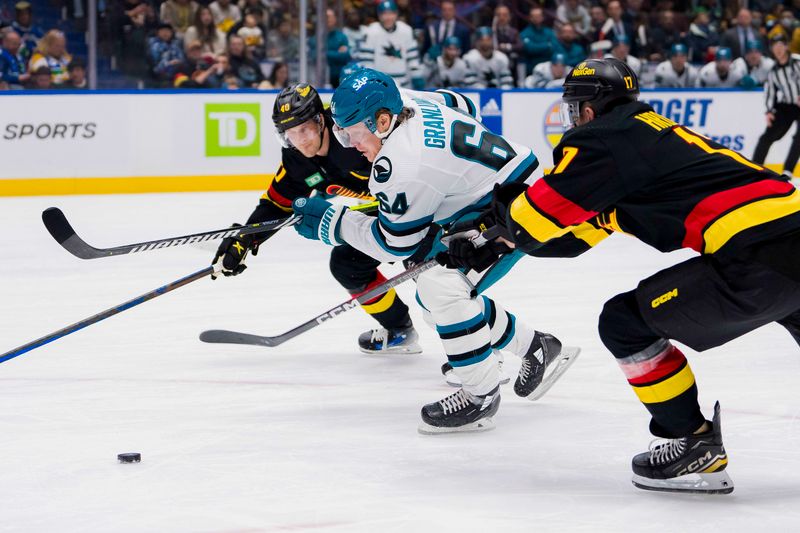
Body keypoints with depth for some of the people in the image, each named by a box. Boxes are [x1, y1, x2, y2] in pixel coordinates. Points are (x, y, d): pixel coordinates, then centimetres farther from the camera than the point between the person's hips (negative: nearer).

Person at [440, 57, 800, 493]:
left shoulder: (603, 137, 3)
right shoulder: (660, 132, 28)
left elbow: (539, 218, 3)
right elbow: (576, 232, 33)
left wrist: (498, 215, 26)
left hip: (759, 254, -9)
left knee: (626, 322, 4)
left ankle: (696, 448, 9)